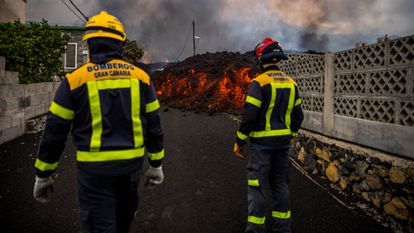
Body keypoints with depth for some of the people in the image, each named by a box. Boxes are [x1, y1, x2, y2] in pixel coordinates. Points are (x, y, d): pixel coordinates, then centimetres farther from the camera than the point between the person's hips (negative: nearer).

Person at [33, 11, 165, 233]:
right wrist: (156, 164, 13)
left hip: (95, 167, -3)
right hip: (132, 164, 4)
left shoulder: (76, 79, -7)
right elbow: (153, 125, 3)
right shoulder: (140, 76, 0)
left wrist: (43, 175, 7)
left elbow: (54, 131, -4)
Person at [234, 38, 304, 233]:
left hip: (262, 143, -6)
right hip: (283, 142, 6)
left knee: (256, 185, 2)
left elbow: (249, 116, -17)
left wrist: (239, 142, -8)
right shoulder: (291, 83, 7)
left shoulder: (259, 82, -14)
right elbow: (298, 116, 11)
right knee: (280, 183, 16)